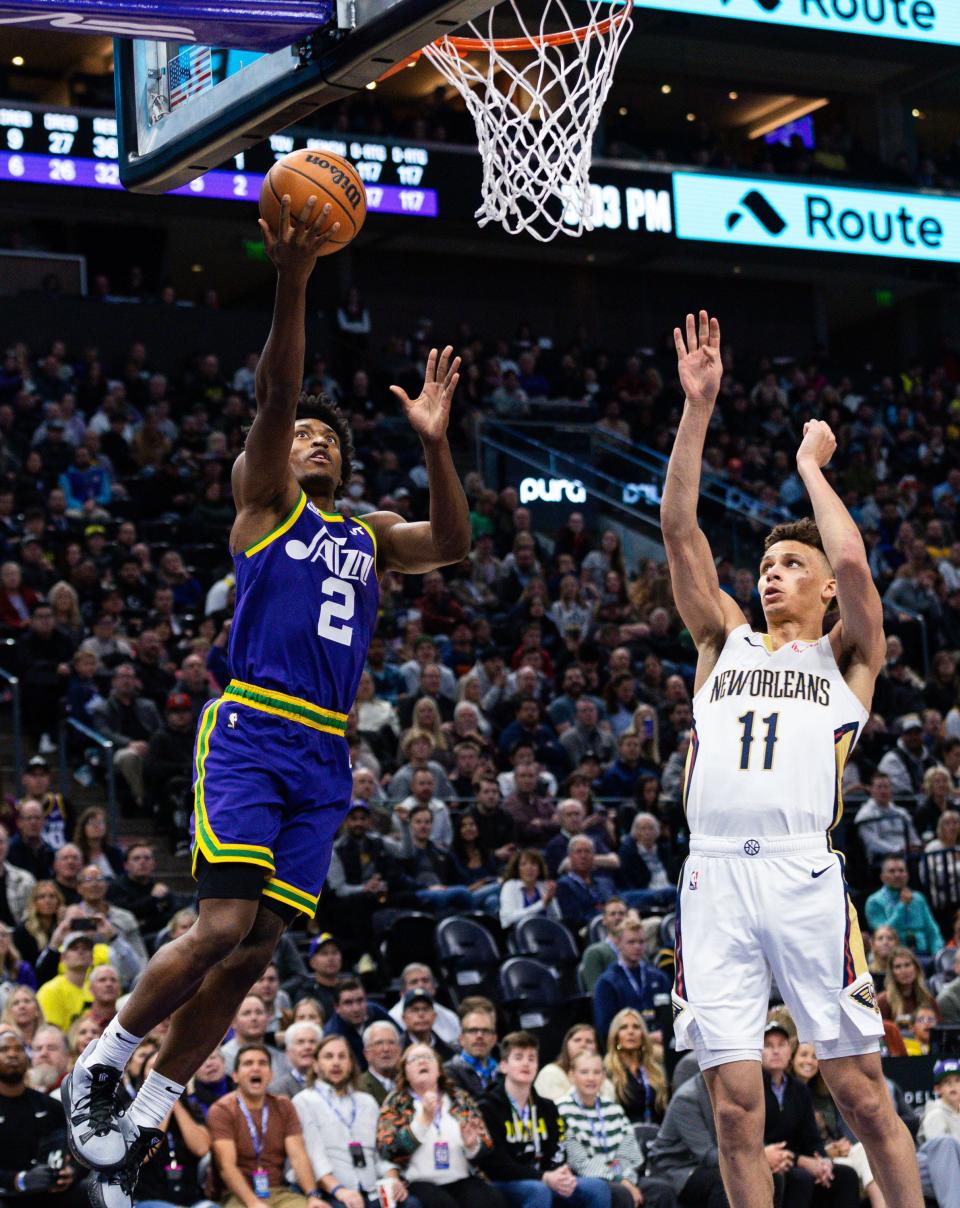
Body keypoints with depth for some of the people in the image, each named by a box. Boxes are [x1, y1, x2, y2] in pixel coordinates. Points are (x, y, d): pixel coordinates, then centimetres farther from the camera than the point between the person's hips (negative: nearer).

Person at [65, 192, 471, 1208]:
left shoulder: (370, 537, 23)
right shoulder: (263, 500, 8)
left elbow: (453, 542, 6)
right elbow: (273, 394, -7)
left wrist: (434, 444, -8)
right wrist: (292, 281, -22)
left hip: (323, 755, 6)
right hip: (250, 733, -5)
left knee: (254, 951, 0)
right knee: (223, 926, -19)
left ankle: (146, 1115, 11)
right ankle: (100, 1062, 2)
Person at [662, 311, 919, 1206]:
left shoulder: (848, 657, 15)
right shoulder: (725, 642, 22)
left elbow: (853, 561, -4)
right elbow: (678, 531, 13)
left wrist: (810, 464, 10)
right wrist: (698, 409, 6)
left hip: (803, 872, -3)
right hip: (713, 874, 3)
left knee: (860, 1091, -3)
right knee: (735, 1104, -1)